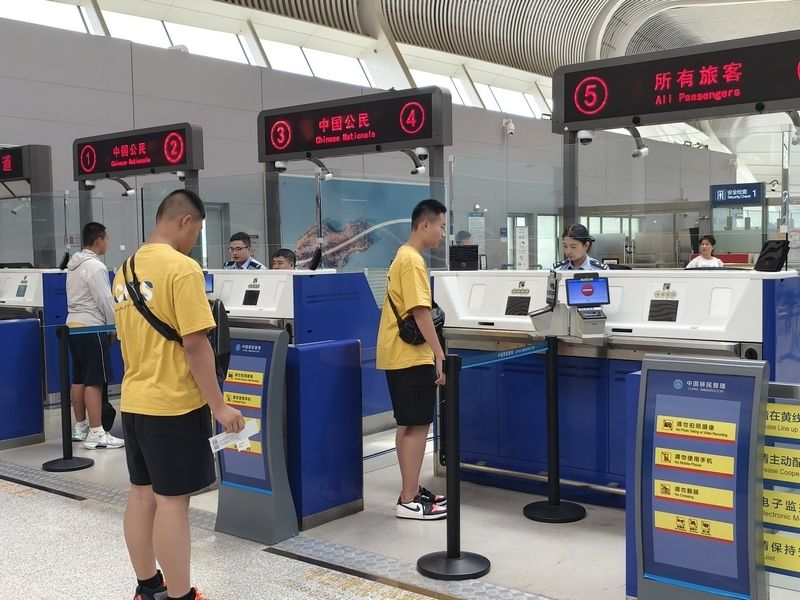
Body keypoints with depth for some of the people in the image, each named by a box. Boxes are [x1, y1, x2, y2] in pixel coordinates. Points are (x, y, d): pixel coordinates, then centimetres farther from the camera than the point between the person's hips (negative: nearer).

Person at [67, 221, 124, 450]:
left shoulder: (74, 265, 14)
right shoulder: (95, 266, -15)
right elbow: (105, 301, -15)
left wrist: (107, 325, 21)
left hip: (73, 325, 9)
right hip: (90, 327, -9)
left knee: (79, 379, 13)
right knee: (95, 381, -8)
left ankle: (80, 427, 21)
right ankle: (96, 434, -8)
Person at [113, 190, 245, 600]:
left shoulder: (126, 269, 9)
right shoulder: (182, 268, -16)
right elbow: (195, 343, -20)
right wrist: (219, 406, -15)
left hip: (133, 401, 8)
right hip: (173, 404, -8)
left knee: (142, 493, 14)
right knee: (172, 500, -1)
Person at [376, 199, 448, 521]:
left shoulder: (403, 256, 15)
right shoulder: (413, 261, -16)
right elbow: (420, 312, -22)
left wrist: (432, 352, 21)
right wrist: (439, 354, -22)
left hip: (400, 354, 10)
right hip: (411, 356, -10)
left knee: (409, 425, 14)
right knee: (418, 425, -6)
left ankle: (411, 491, 21)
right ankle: (408, 501, -2)